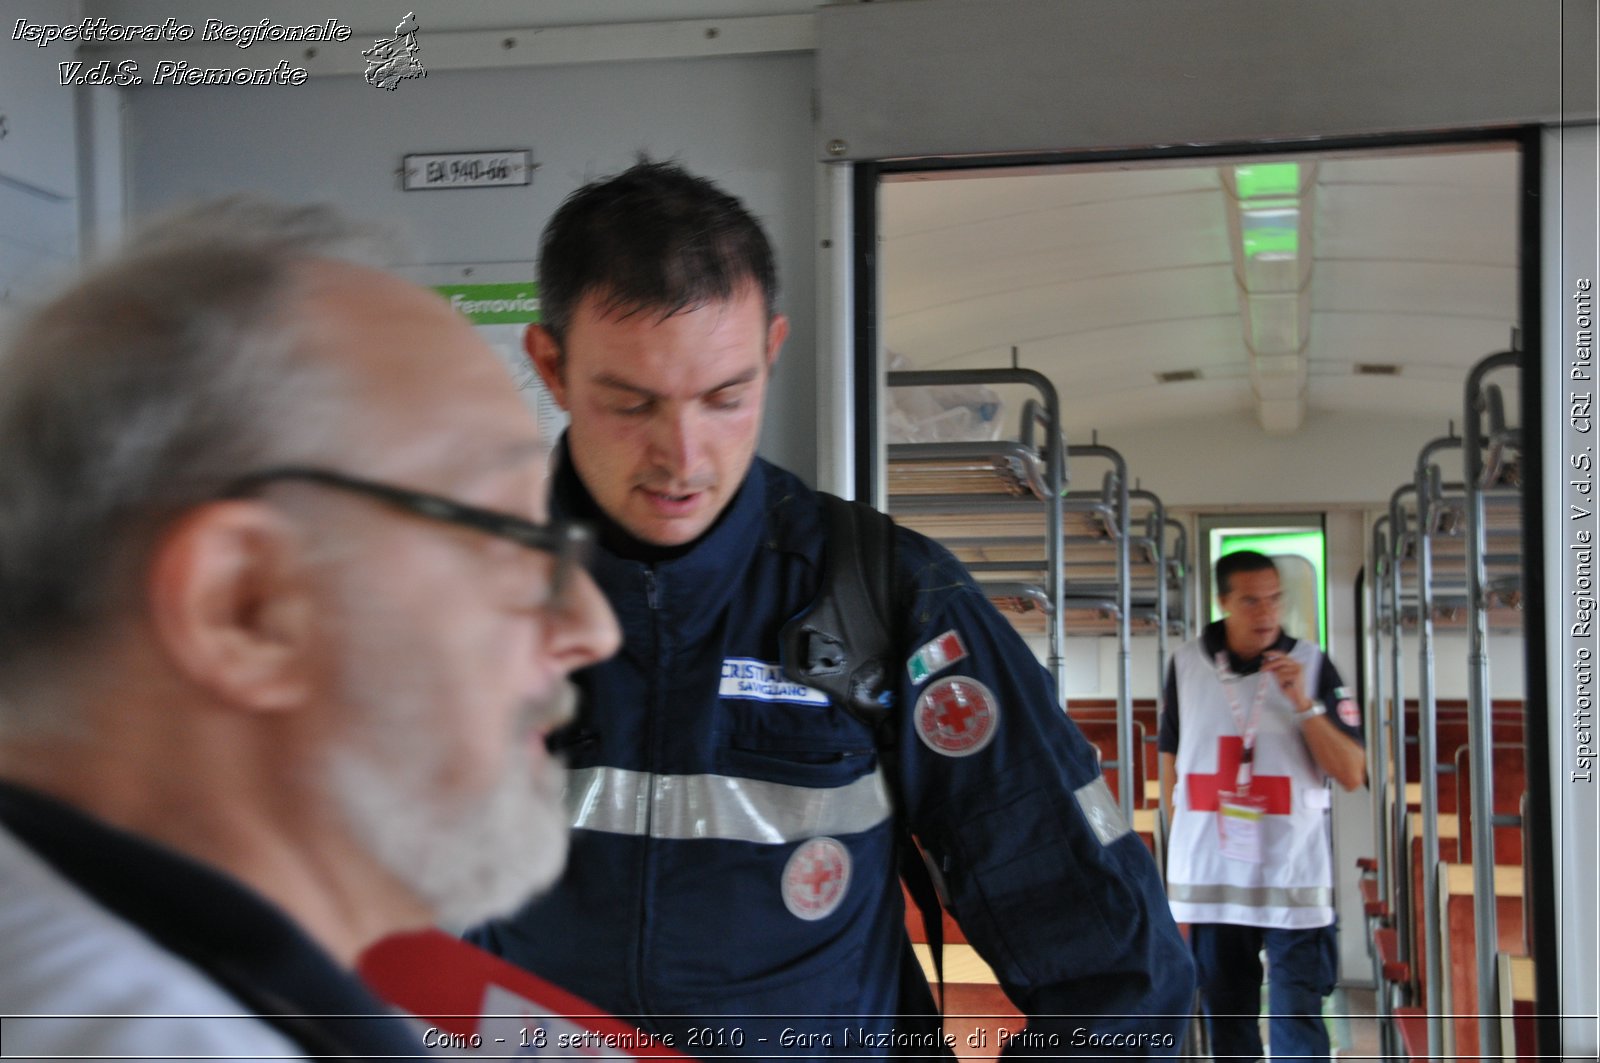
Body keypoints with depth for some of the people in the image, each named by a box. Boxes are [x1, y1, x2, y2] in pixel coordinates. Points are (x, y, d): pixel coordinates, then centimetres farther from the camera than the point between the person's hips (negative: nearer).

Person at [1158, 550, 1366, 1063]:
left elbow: (1352, 774, -5)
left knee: (1297, 1021, -6)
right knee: (1225, 1018, 12)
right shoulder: (1187, 665, 4)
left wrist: (1303, 703, -16)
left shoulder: (1312, 666, -2)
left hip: (1292, 878, -2)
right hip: (1208, 877, 3)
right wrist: (1180, 853, 11)